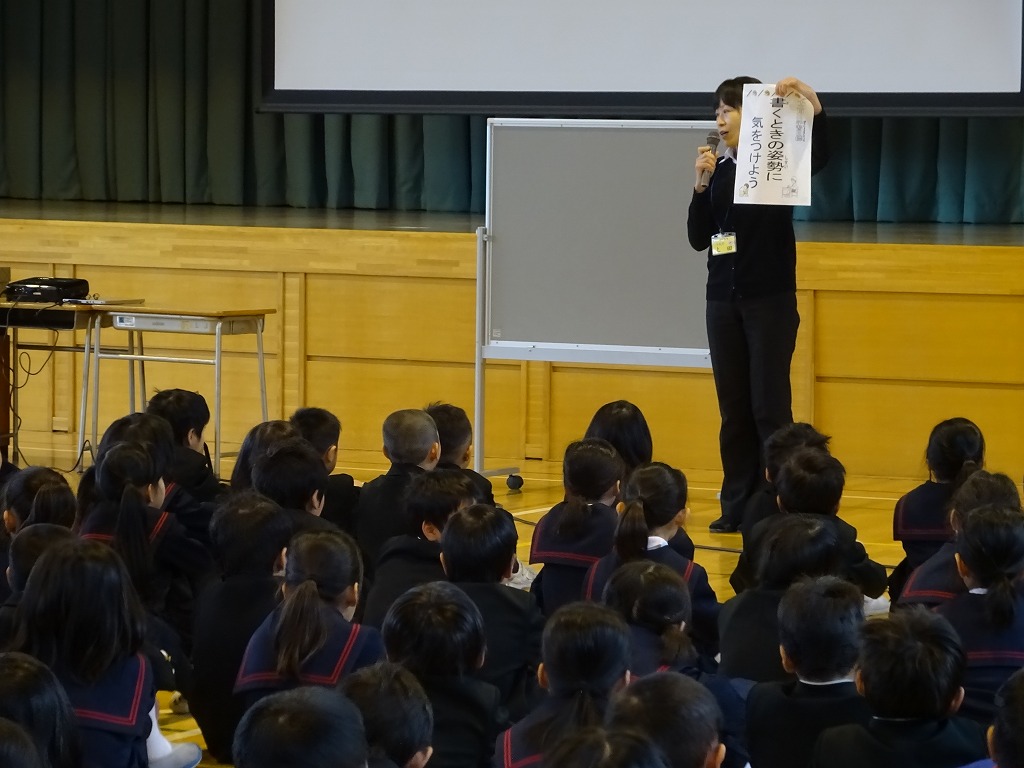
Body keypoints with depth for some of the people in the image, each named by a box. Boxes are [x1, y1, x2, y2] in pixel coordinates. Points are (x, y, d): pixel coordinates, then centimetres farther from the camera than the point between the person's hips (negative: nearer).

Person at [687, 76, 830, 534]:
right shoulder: (718, 170, 11)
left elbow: (818, 159, -26)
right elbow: (698, 239, 7)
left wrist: (813, 105, -38)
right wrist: (700, 186, -5)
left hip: (770, 300, -5)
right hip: (723, 299, 5)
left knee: (769, 406, -6)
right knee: (733, 408, 7)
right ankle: (737, 507, 12)